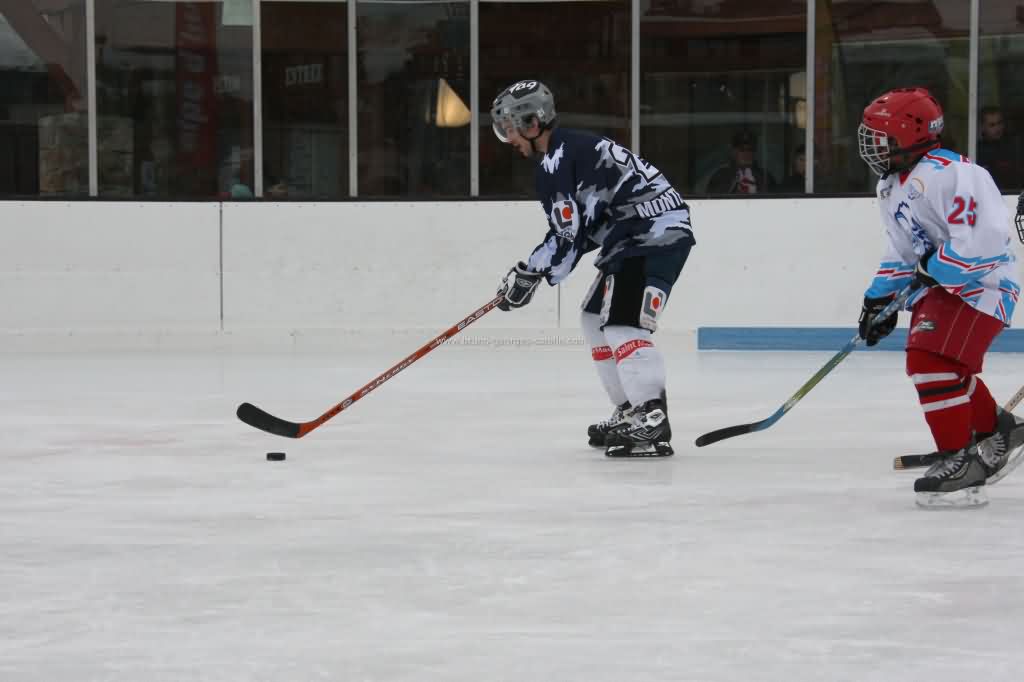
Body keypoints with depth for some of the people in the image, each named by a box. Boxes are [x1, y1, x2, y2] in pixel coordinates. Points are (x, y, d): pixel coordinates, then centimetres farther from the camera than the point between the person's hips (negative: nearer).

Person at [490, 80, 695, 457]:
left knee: (623, 324, -20)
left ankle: (652, 423, -29)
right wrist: (532, 270, 18)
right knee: (596, 318, 17)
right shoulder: (573, 148, 20)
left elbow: (567, 234, -17)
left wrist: (530, 274, -6)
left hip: (654, 234, -11)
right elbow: (580, 226, 22)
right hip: (640, 234, 11)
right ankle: (631, 412, 19)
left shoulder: (557, 160, -12)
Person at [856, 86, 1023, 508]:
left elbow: (983, 236, -32)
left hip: (980, 283, -11)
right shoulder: (891, 189, 11)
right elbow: (901, 251, 21)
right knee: (950, 369, 20)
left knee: (931, 359, -23)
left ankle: (959, 461, -19)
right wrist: (880, 298, 14)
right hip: (936, 286, 11)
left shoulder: (946, 174, -24)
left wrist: (934, 268, -24)